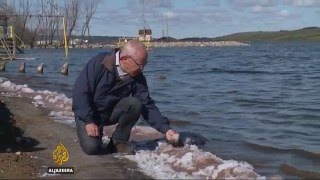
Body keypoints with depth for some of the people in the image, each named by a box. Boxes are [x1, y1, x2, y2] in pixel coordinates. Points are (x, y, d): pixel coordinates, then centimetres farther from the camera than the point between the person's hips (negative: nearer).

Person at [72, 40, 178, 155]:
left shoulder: (137, 77, -11)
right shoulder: (99, 63, -22)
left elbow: (147, 106, -11)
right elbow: (80, 91, -21)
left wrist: (165, 129, -22)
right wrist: (89, 121, -25)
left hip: (112, 112, 4)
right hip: (88, 113, -4)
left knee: (135, 103, -25)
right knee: (91, 147, -27)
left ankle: (119, 140, -6)